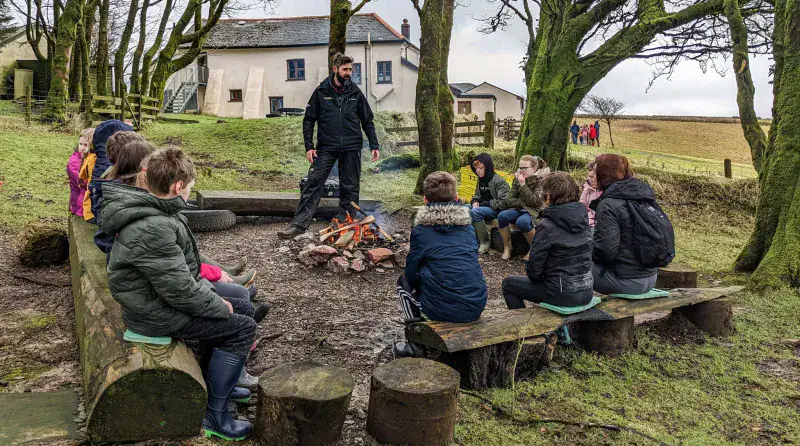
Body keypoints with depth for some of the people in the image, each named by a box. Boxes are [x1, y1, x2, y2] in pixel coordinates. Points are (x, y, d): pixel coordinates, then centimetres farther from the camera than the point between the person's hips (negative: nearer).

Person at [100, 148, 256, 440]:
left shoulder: (152, 211, 4)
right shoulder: (153, 229, -30)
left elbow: (181, 262, 15)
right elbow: (179, 289, -29)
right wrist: (219, 306, -15)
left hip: (165, 297, 10)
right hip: (157, 315, -10)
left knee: (244, 309, 15)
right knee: (243, 328, -9)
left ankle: (213, 382, 30)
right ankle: (214, 416, 0)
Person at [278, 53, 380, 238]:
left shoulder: (355, 93, 7)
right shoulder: (321, 91, 2)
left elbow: (367, 121, 12)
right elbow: (309, 120, 4)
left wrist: (374, 145, 5)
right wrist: (309, 146, -5)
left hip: (351, 148, 2)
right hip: (326, 148, -2)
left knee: (350, 188, 7)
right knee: (313, 184, -7)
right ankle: (299, 224, -5)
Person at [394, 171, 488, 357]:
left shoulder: (421, 230, -4)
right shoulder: (467, 225, 10)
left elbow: (411, 273, 2)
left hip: (445, 310, -5)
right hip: (477, 307, 5)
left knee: (404, 281, 20)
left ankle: (417, 343, 19)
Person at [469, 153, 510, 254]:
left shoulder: (499, 181, -15)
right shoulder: (481, 179, 10)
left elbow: (504, 202, -20)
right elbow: (477, 194, 24)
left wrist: (486, 203, -17)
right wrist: (475, 201, -1)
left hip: (497, 210, -8)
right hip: (483, 207, 8)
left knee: (474, 212, -33)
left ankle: (485, 243, -22)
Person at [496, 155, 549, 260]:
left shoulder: (542, 180, -10)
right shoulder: (518, 178, 6)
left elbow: (534, 202, -20)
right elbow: (510, 200, 4)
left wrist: (523, 185, -21)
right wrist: (522, 203, -14)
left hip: (535, 211, -5)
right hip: (519, 209, 5)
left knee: (522, 221, -37)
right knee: (502, 215, -25)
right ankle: (507, 247, -10)